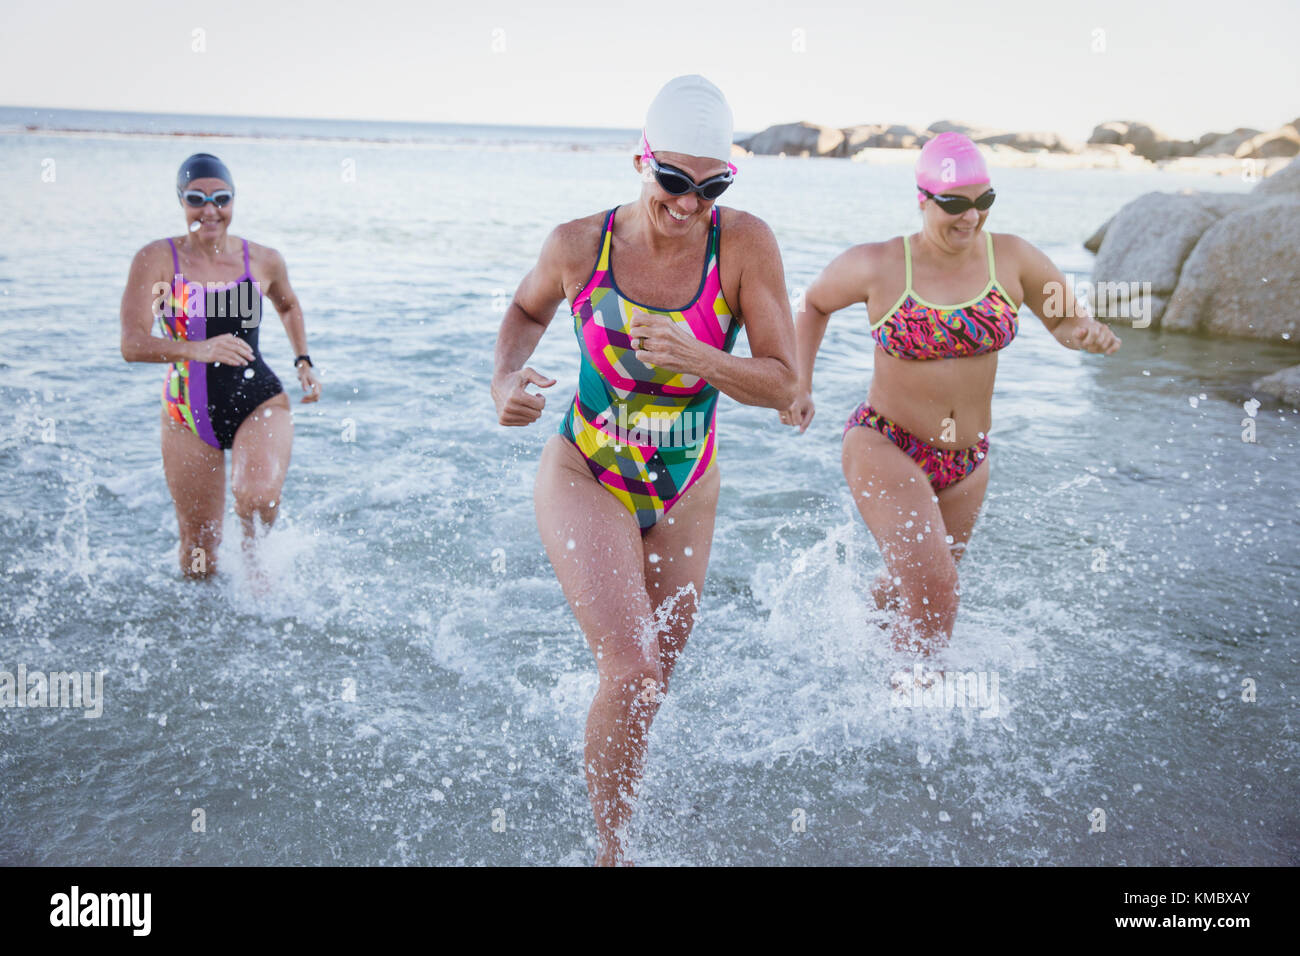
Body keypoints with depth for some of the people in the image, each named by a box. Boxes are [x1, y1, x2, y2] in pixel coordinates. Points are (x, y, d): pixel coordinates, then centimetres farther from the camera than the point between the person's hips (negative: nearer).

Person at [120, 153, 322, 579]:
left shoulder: (264, 261, -1)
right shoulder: (156, 260, -7)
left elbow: (289, 306, 23)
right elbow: (132, 344, -18)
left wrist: (303, 360, 11)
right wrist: (197, 349, -35)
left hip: (259, 402, 0)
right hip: (188, 414, 0)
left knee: (258, 498, -30)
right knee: (198, 562, 6)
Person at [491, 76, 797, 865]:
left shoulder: (745, 243, -17)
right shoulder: (579, 245, -15)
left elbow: (784, 385, -16)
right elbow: (528, 309, 7)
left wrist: (699, 359, -33)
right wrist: (506, 379, -12)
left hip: (685, 491, 3)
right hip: (586, 479, -2)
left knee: (658, 675, 18)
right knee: (632, 670, -17)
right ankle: (611, 847, 8)